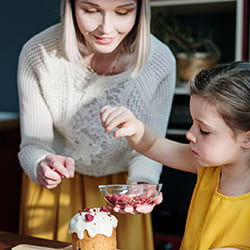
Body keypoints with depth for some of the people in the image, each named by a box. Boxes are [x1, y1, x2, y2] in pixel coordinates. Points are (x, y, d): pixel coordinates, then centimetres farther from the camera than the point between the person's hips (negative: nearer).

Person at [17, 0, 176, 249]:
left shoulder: (160, 60, -23)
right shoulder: (38, 55, -26)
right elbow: (32, 145, -18)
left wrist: (141, 183, -32)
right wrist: (42, 166, -40)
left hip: (121, 187, 1)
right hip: (55, 186, 0)